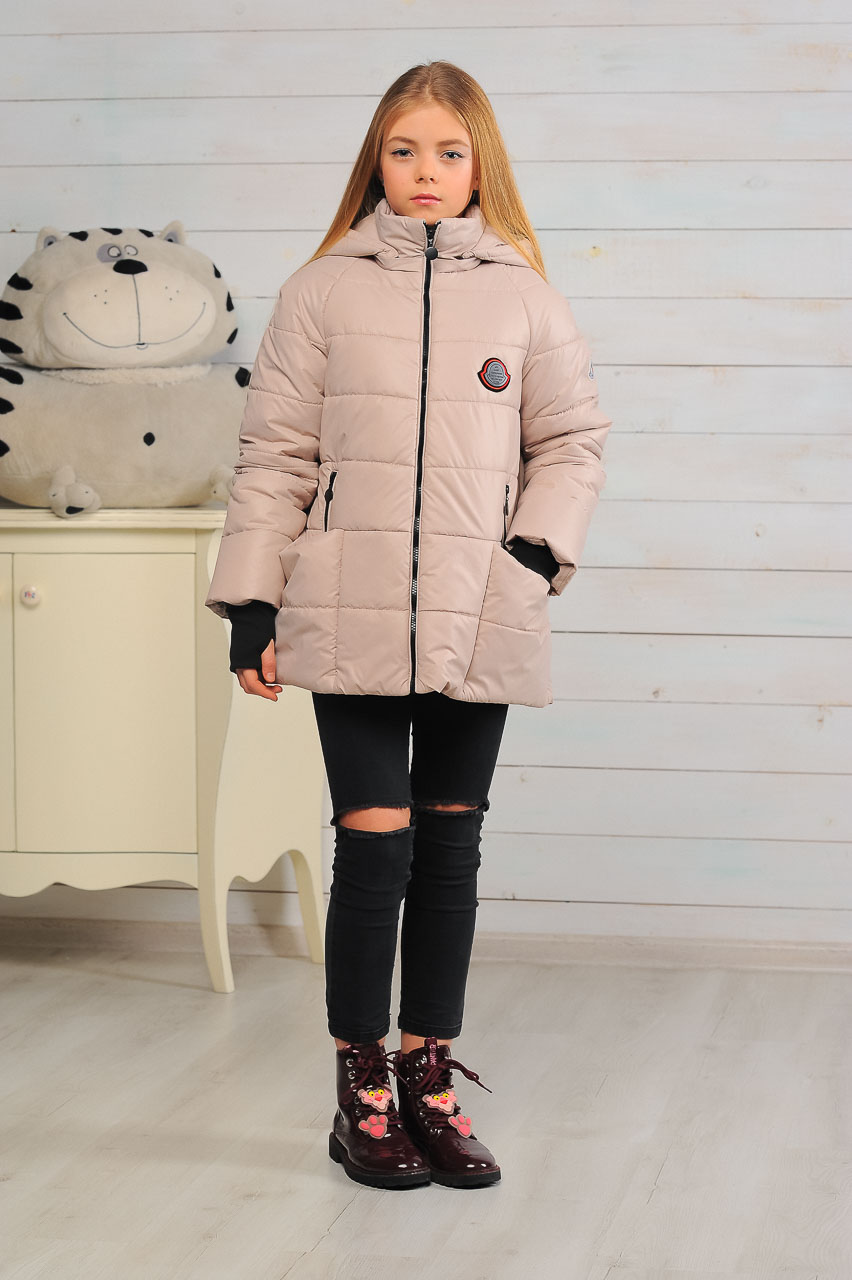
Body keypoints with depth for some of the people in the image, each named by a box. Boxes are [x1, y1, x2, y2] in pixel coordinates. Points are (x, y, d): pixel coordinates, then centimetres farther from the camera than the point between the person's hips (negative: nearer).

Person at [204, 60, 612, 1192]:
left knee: (450, 850, 8)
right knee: (375, 845, -4)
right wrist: (251, 603, 0)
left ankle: (430, 1080, 19)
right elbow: (276, 454, 4)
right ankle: (362, 1090, 9)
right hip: (354, 620, -2)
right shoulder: (323, 290, 4)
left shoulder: (525, 297, 7)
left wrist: (537, 551, -3)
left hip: (480, 626, 2)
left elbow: (571, 443, 13)